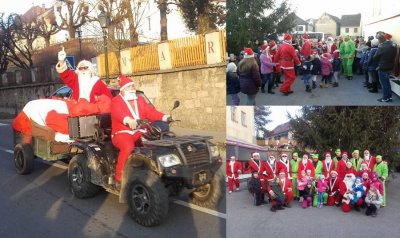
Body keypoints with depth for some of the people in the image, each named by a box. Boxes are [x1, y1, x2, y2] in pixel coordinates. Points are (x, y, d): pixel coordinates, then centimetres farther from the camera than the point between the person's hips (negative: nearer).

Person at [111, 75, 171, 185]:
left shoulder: (140, 100, 22)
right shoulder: (116, 101, 4)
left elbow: (150, 112, 6)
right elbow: (118, 113, -19)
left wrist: (164, 117, -13)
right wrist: (128, 120, -42)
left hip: (140, 132, 5)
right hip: (122, 133, -4)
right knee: (128, 147, -36)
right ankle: (120, 178, -24)